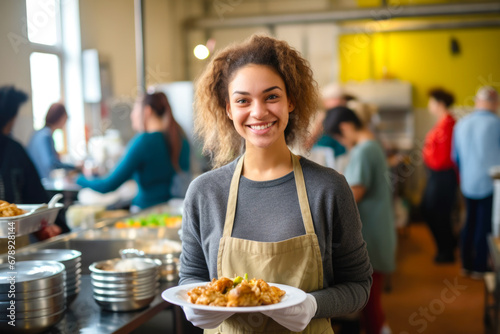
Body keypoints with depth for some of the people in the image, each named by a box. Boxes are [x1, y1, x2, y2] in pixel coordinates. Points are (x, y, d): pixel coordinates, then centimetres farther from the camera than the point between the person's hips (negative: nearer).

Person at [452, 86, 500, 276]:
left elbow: (455, 157, 13)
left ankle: (466, 264, 23)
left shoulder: (461, 124, 5)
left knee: (470, 223, 15)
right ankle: (480, 266, 12)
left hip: (468, 184, 5)